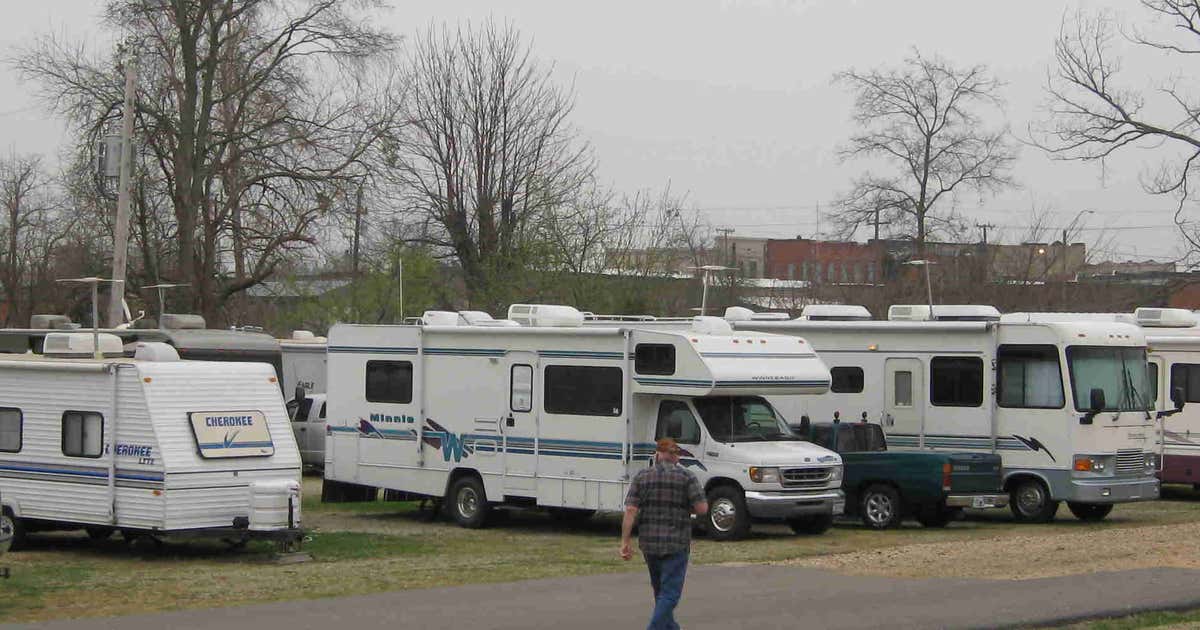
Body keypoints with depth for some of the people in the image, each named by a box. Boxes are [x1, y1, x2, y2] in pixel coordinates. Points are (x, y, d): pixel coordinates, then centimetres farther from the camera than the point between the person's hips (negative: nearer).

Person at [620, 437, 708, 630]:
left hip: (648, 542, 4)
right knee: (670, 593, -3)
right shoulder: (687, 477, -3)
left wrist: (625, 542, -4)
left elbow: (630, 511, -5)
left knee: (660, 590, 21)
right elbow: (702, 508, -9)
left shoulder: (642, 477, 3)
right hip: (676, 543, -4)